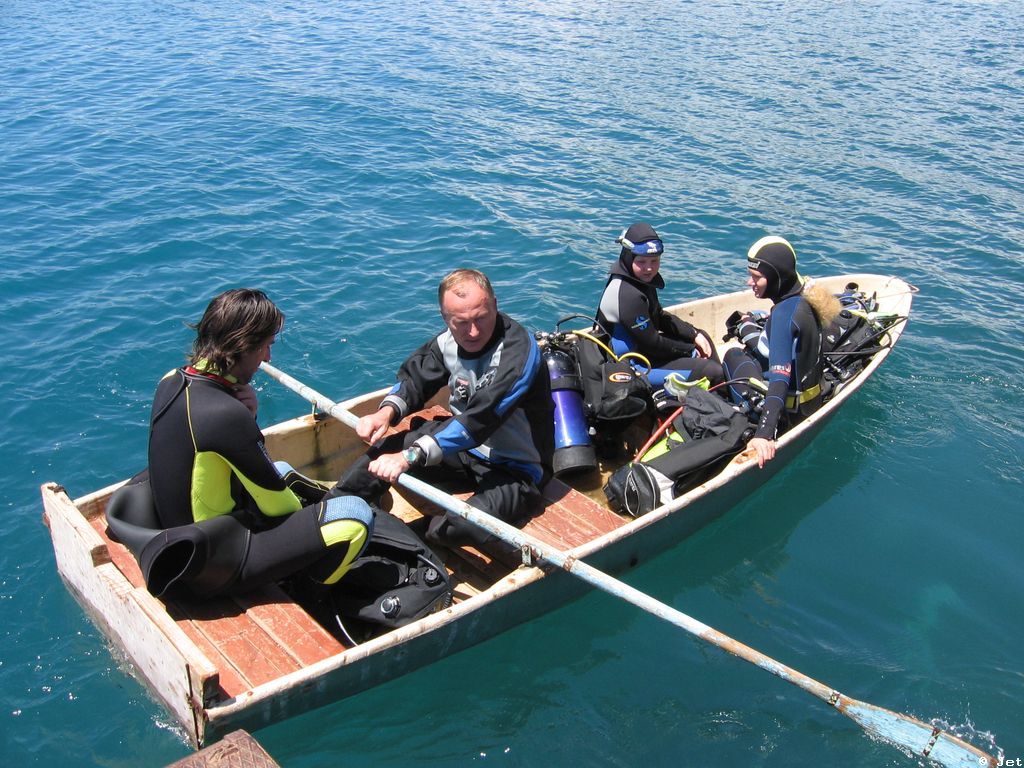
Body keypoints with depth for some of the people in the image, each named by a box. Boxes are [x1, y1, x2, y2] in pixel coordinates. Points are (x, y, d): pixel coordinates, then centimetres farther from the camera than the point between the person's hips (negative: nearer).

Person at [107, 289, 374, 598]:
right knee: (356, 514, -13)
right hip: (216, 568, -9)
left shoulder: (172, 381, -3)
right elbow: (277, 507, -16)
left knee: (283, 469, 30)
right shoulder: (226, 414, -29)